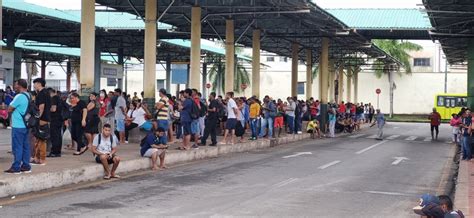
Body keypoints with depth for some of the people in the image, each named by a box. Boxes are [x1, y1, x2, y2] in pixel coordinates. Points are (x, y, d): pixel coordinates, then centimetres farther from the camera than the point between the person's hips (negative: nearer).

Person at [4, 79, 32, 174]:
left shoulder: (19, 96, -16)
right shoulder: (28, 96, 11)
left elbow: (9, 109, -12)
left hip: (18, 126, -8)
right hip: (26, 125, 8)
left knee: (17, 147, -4)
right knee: (25, 146, 10)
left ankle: (16, 167, -2)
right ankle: (26, 166, 13)